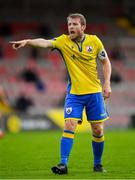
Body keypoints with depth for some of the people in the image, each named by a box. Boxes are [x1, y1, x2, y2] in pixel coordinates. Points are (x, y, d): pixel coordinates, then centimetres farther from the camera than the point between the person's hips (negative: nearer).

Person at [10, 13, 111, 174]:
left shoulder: (94, 41, -3)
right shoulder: (63, 41, -6)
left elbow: (105, 61, 9)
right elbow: (45, 43, -24)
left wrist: (107, 83, -1)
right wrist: (27, 41, -42)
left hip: (94, 92, 1)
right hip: (74, 93, -1)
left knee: (98, 130, 3)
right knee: (69, 126, -15)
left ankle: (98, 165, 20)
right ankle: (63, 164, -13)